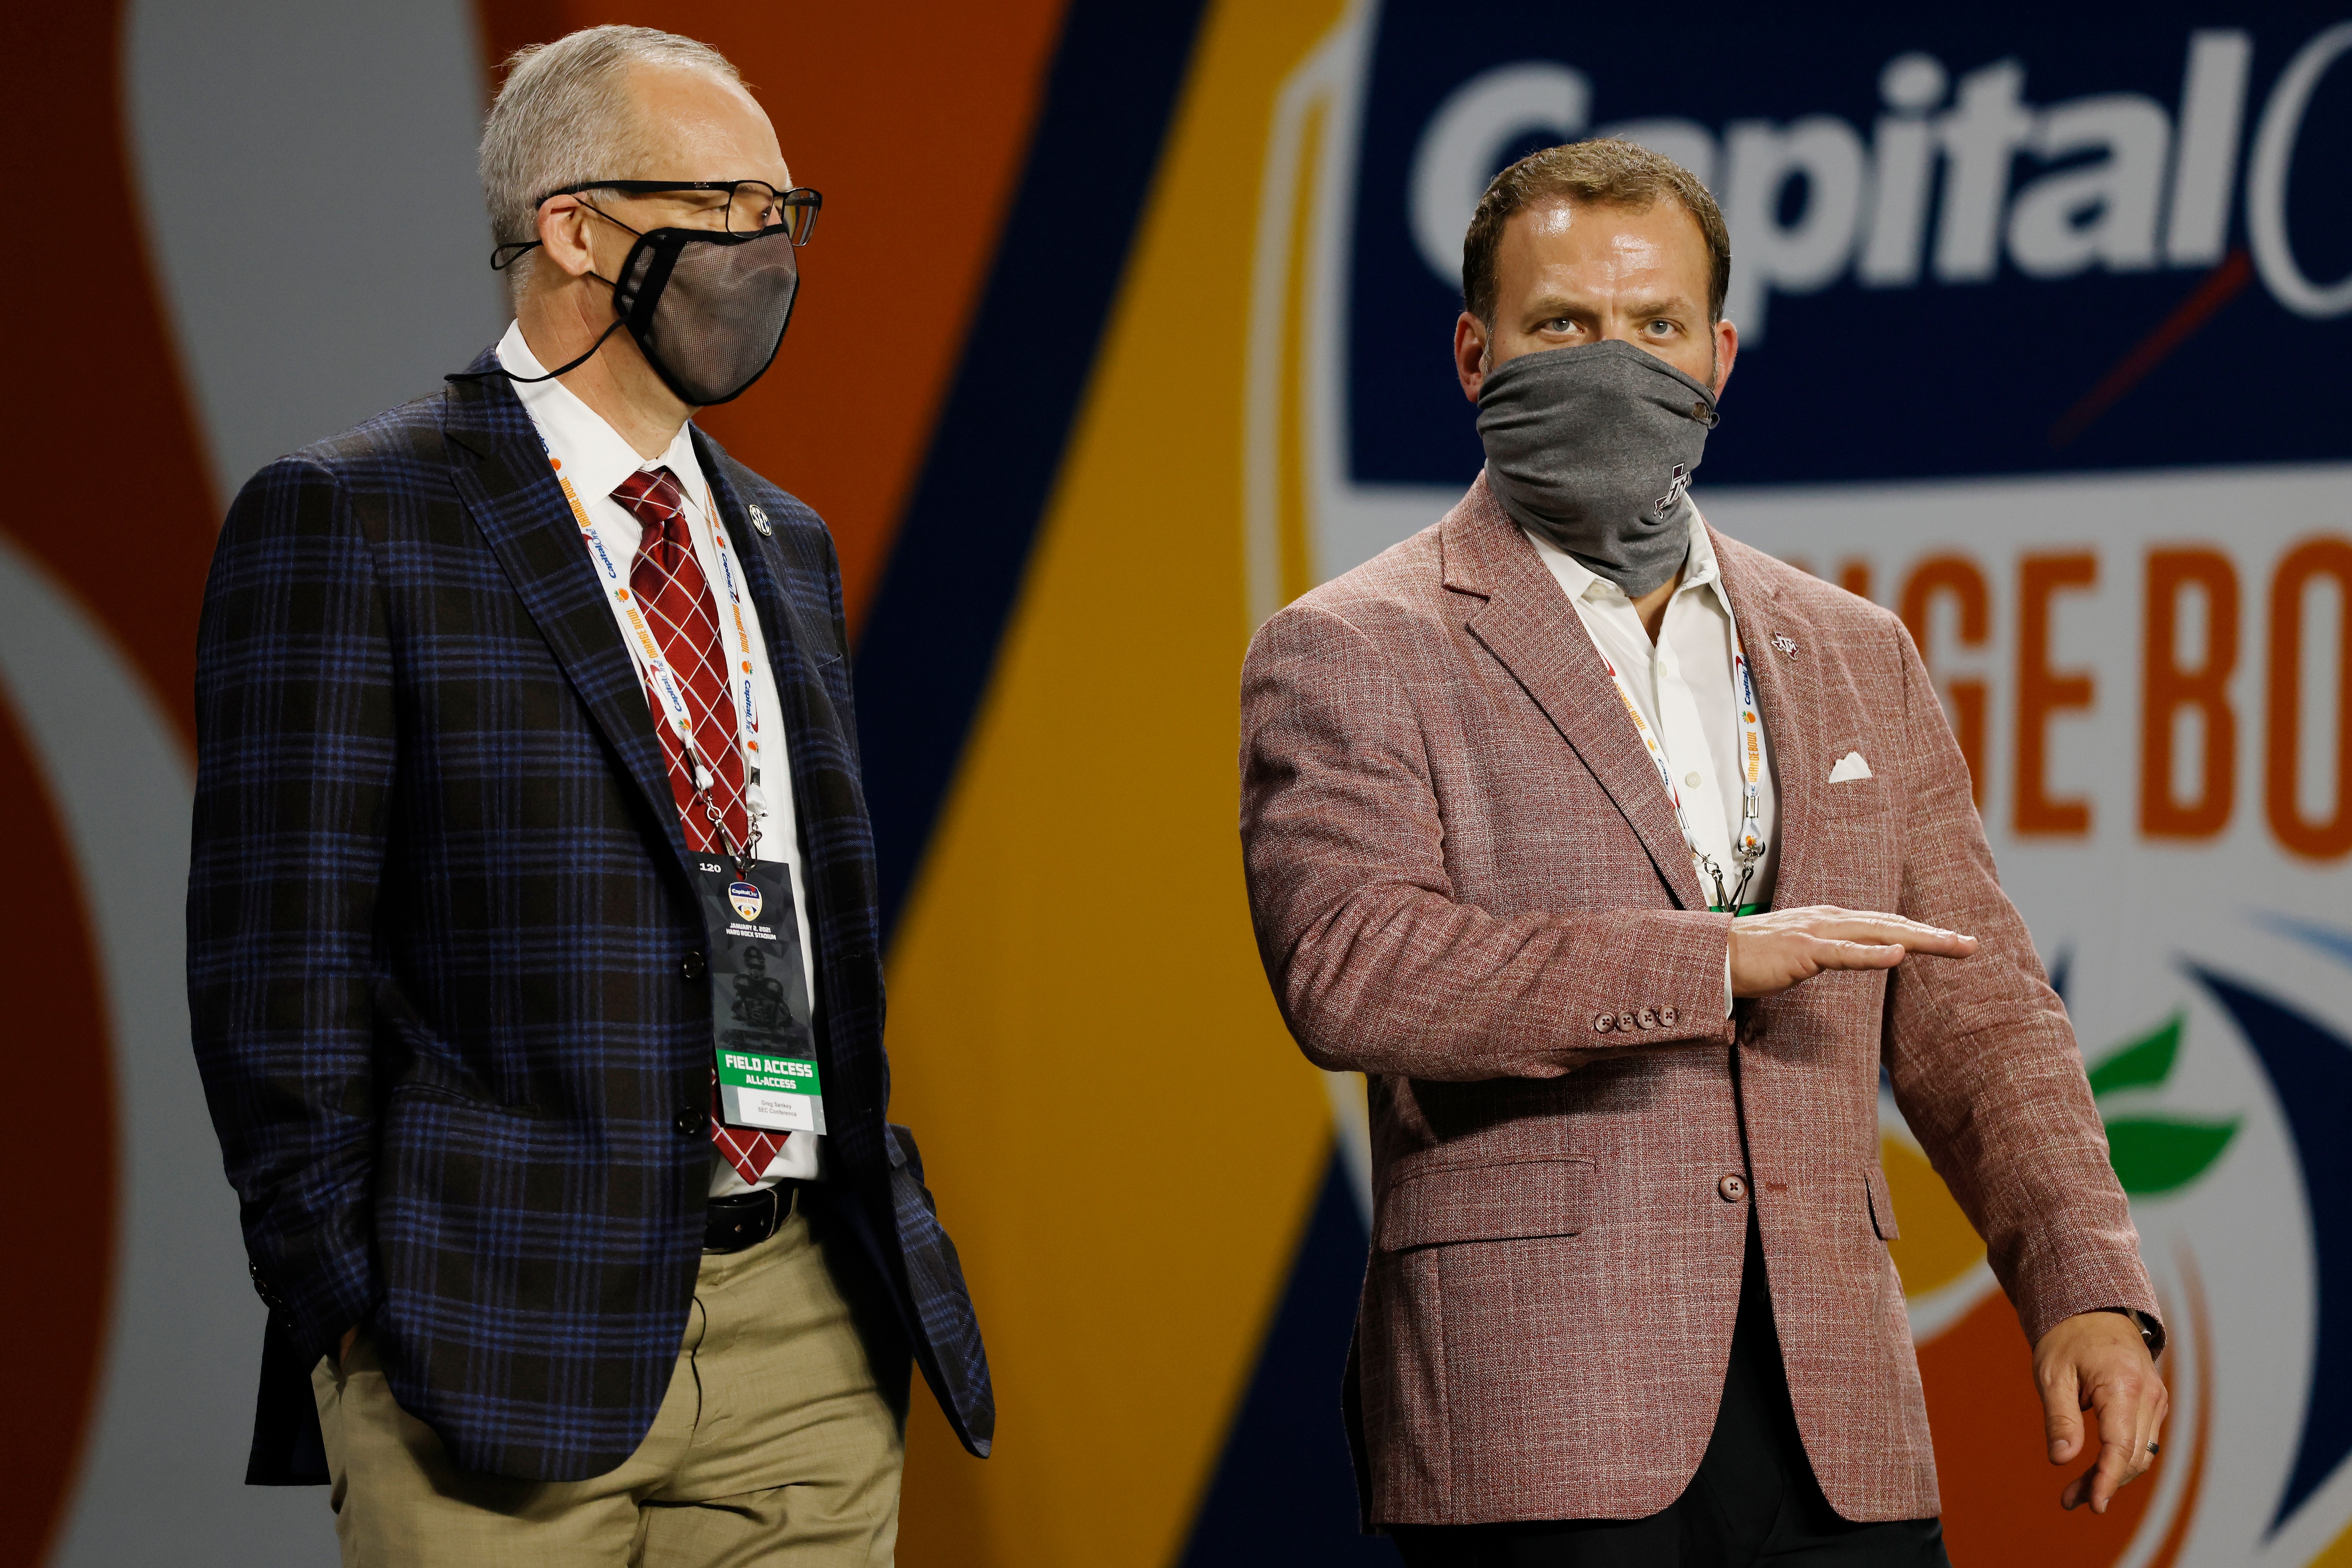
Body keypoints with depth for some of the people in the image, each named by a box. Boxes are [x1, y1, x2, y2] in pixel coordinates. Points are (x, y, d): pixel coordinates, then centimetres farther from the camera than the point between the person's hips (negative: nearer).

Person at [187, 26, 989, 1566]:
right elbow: (279, 961, -7)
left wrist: (879, 1217, 16)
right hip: (510, 1332, -6)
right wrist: (351, 1314, -11)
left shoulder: (787, 545, 18)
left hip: (810, 1329, 6)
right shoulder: (347, 522, -3)